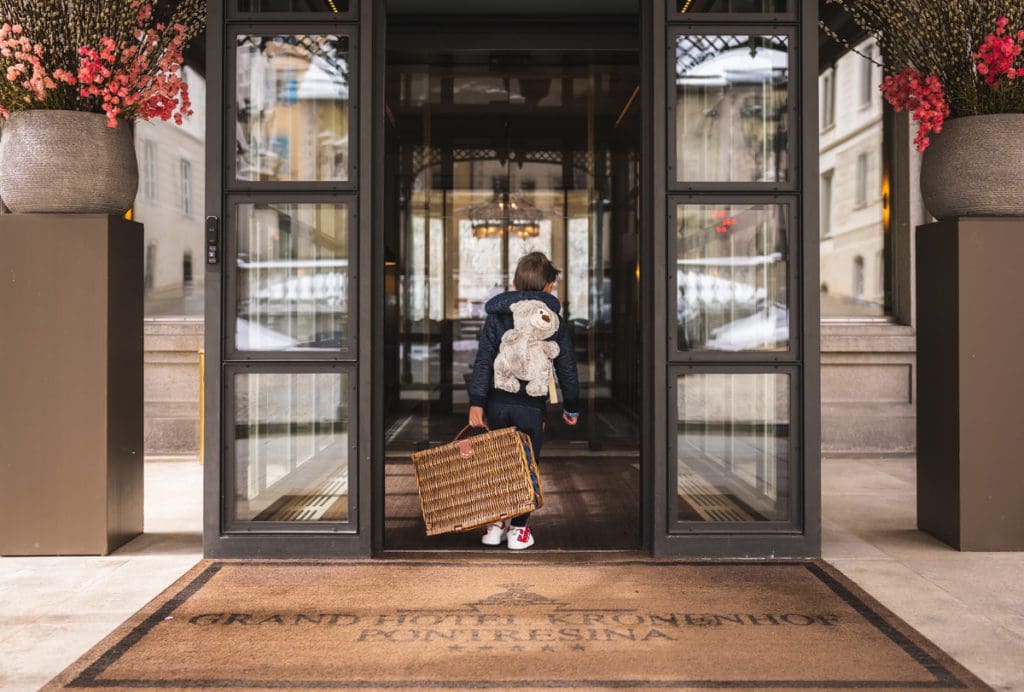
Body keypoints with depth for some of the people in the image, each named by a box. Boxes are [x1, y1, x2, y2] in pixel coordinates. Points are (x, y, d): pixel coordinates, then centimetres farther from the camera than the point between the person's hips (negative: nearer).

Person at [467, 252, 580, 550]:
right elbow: (567, 368, 7)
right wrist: (571, 406, 17)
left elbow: (483, 361, -4)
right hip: (532, 405, -1)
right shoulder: (553, 321, 3)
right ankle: (519, 529, 11)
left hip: (497, 402, 1)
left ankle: (494, 524, 17)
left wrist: (476, 401, -5)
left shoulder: (496, 316, 4)